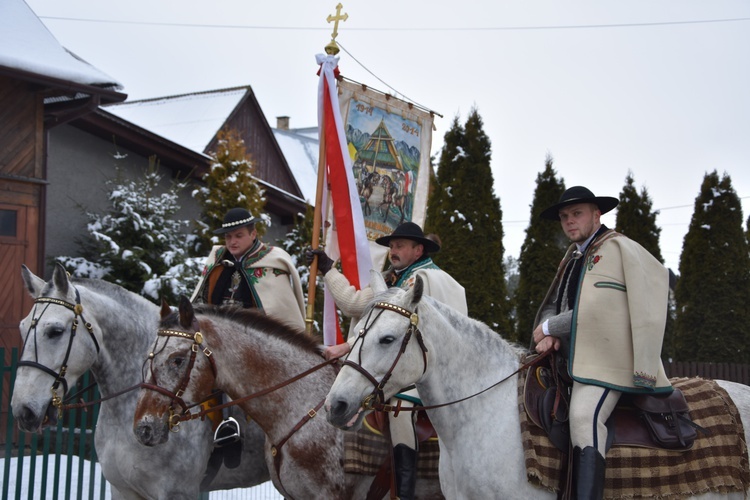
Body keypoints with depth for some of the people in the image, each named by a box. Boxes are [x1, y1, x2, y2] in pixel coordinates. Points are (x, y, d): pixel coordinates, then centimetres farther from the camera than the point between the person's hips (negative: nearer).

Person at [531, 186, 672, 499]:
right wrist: (549, 334, -4)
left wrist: (550, 327, -9)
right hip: (569, 356, 9)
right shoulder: (571, 259, 22)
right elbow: (553, 306, 19)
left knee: (584, 416, -31)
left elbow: (598, 308, -10)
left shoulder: (619, 248, -1)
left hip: (606, 357, -9)